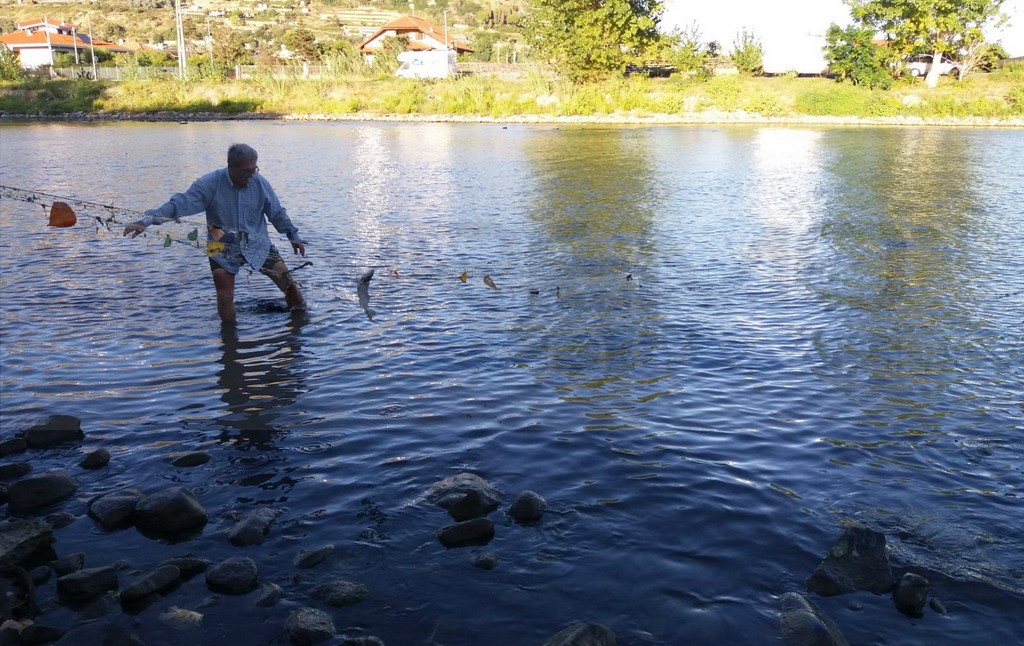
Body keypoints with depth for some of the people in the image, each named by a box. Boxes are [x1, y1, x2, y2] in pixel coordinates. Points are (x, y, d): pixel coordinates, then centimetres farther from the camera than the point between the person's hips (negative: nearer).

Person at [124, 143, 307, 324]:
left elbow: (277, 212, 4)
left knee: (288, 282, -1)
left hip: (258, 244, 2)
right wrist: (147, 220, -32)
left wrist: (293, 236, 12)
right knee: (225, 299, -6)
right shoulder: (209, 184, -17)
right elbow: (179, 204, -22)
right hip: (223, 248, -2)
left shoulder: (260, 183, -10)